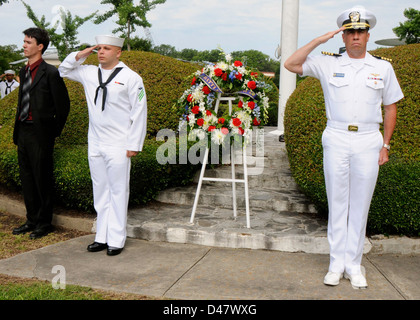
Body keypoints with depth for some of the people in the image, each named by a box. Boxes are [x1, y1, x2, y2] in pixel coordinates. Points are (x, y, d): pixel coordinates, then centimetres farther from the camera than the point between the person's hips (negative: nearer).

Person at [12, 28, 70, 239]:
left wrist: (55, 132, -3)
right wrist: (17, 130, 15)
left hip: (40, 134, -8)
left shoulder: (50, 73, -11)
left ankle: (44, 223, 14)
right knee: (27, 178, 14)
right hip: (23, 131, 8)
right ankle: (32, 220, 26)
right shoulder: (24, 71, 13)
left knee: (42, 179, 1)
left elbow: (63, 105, -8)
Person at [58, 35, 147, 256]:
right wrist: (80, 55, 8)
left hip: (118, 146, -6)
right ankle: (102, 237, 21)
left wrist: (133, 145, -10)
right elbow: (64, 70, 27)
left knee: (118, 192, 0)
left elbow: (139, 113, -6)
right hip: (95, 144, 6)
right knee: (100, 192, 12)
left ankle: (116, 240, 9)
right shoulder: (90, 74, 11)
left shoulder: (131, 78, -5)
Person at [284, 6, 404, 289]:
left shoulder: (383, 68, 9)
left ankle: (354, 265, 15)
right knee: (337, 203, 3)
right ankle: (336, 264, 12)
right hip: (336, 140, 0)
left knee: (360, 205, 4)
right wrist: (320, 40, -6)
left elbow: (391, 107, 13)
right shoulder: (328, 64, 5)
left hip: (368, 142, 1)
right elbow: (291, 64, -1)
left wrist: (385, 145, 7)